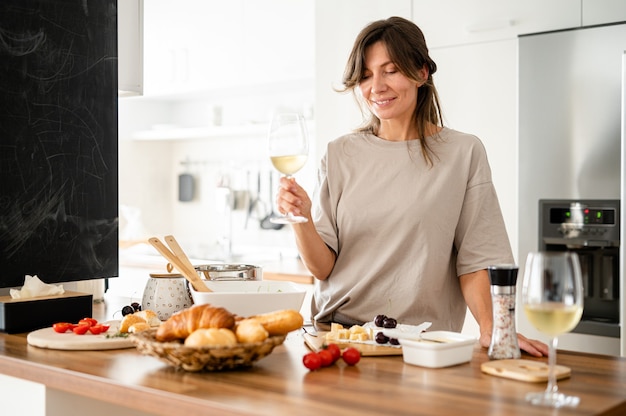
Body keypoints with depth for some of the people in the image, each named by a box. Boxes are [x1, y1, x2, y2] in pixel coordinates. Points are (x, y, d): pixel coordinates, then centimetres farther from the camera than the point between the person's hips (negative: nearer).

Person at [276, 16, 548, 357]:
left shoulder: (463, 152, 3)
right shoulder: (340, 155, 9)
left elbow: (475, 259, 1)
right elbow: (322, 267, 6)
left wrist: (490, 328, -12)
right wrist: (301, 218, -12)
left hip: (423, 340, -2)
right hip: (338, 331, 2)